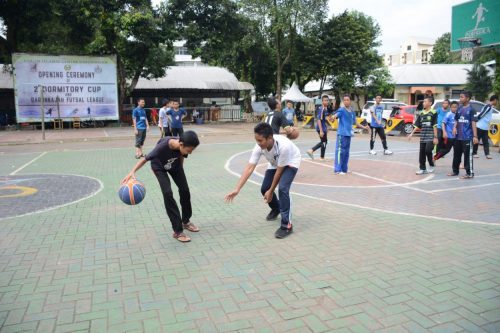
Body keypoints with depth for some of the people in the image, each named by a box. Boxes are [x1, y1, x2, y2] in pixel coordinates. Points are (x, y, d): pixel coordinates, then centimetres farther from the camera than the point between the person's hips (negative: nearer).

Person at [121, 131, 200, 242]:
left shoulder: (182, 146, -29)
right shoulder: (163, 146, -42)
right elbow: (145, 159, -31)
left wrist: (180, 171, 8)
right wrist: (132, 172, -41)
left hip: (174, 165, 5)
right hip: (159, 167, -4)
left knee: (185, 190, 2)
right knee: (168, 194, -18)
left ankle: (186, 221, 26)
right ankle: (177, 231, -11)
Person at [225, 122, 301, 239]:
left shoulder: (283, 146, -42)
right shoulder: (259, 146, -29)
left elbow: (279, 171, -30)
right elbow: (249, 168, -30)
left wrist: (271, 190, -20)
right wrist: (237, 190, -36)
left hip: (290, 163, -6)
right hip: (275, 163, 6)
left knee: (283, 189, -25)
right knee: (264, 189, 3)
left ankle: (287, 225, -13)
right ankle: (276, 209, 35)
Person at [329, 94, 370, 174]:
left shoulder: (352, 112, 14)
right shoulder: (341, 110, -7)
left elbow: (355, 123, 26)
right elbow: (336, 115, -27)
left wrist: (364, 127, 30)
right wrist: (332, 117, -50)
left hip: (349, 134, 7)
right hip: (342, 134, -7)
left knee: (346, 152, 12)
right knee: (340, 151, -9)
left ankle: (344, 169, 20)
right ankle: (337, 169, -7)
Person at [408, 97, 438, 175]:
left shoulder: (433, 113, -5)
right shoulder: (421, 113, 11)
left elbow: (435, 126, -8)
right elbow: (417, 125, 15)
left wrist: (435, 137, -12)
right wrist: (412, 133, 8)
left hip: (430, 137, -6)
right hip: (422, 137, 6)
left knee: (428, 150, -16)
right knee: (422, 153, 5)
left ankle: (431, 165, 7)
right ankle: (422, 169, 14)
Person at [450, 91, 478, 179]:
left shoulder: (471, 109, -7)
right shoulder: (459, 109, 11)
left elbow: (473, 122, -10)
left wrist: (475, 136, -14)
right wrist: (455, 127, -3)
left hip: (467, 137, -6)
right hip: (458, 136, 6)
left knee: (467, 155, -2)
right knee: (456, 154, 14)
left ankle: (470, 173, 5)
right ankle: (455, 171, 26)